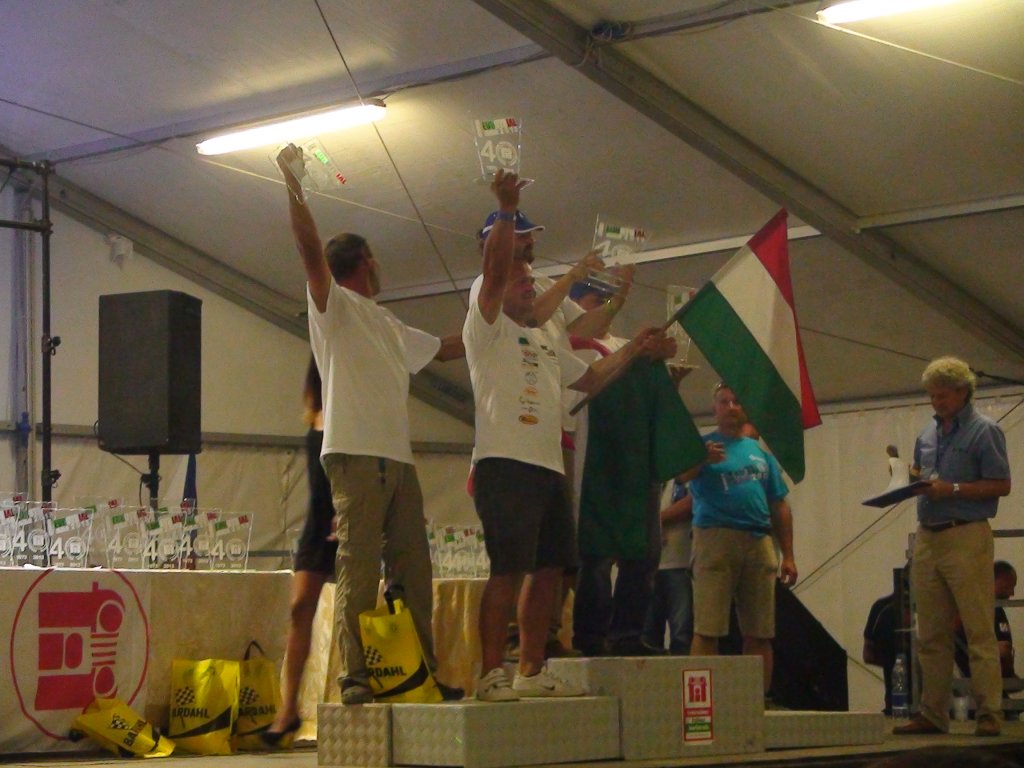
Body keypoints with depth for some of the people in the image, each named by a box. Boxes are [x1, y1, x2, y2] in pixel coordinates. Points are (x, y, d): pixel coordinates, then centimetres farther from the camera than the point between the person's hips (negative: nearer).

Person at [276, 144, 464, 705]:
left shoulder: (390, 327, 27)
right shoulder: (333, 306, 4)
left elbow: (446, 348, 38)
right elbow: (310, 246, -10)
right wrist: (293, 183, -16)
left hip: (398, 458, 8)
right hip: (355, 454, -8)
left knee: (412, 569, 5)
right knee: (360, 568, -11)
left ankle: (424, 673, 8)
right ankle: (354, 676, -12)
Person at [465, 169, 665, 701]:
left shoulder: (545, 344, 28)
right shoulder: (487, 328, 3)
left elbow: (590, 380, 34)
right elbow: (493, 268, -12)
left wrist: (633, 349, 28)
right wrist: (506, 211, -17)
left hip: (548, 468, 9)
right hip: (505, 463, -9)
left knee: (548, 570, 7)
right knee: (508, 571, -13)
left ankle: (532, 672, 12)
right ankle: (491, 674, -11)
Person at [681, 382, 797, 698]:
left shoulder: (761, 452, 19)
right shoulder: (703, 445, 8)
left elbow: (779, 507, 18)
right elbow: (682, 474, -14)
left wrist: (788, 556, 11)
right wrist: (703, 458, -36)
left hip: (759, 542, 4)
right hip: (715, 538, -4)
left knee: (760, 634, 2)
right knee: (707, 629, -8)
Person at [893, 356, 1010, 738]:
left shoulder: (985, 431, -5)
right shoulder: (928, 433, 16)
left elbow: (1001, 485, -9)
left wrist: (953, 489, -16)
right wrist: (913, 478, 5)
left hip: (966, 538, -7)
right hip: (927, 538, 7)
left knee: (979, 631, -7)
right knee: (931, 635, 9)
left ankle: (989, 714, -6)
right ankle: (932, 713, 14)